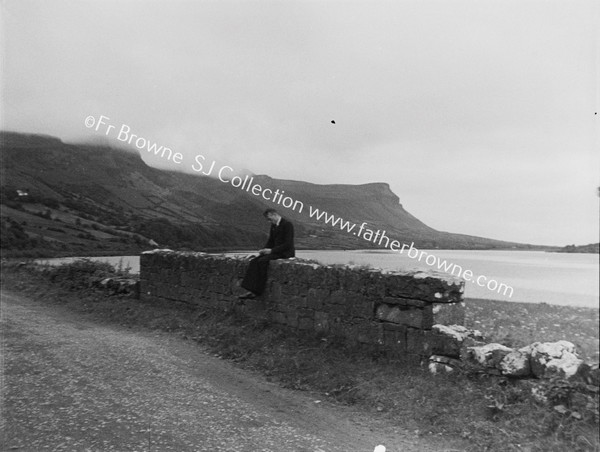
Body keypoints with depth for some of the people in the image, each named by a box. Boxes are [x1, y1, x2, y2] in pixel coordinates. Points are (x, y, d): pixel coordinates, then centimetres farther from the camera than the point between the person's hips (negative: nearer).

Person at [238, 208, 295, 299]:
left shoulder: (287, 224, -12)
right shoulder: (273, 225, 14)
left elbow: (288, 244, -18)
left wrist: (272, 250, -20)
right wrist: (264, 250, 0)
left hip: (285, 252, -8)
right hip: (275, 251, 8)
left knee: (262, 261, -27)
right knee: (254, 261, -14)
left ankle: (257, 291, -21)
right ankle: (251, 291, -22)